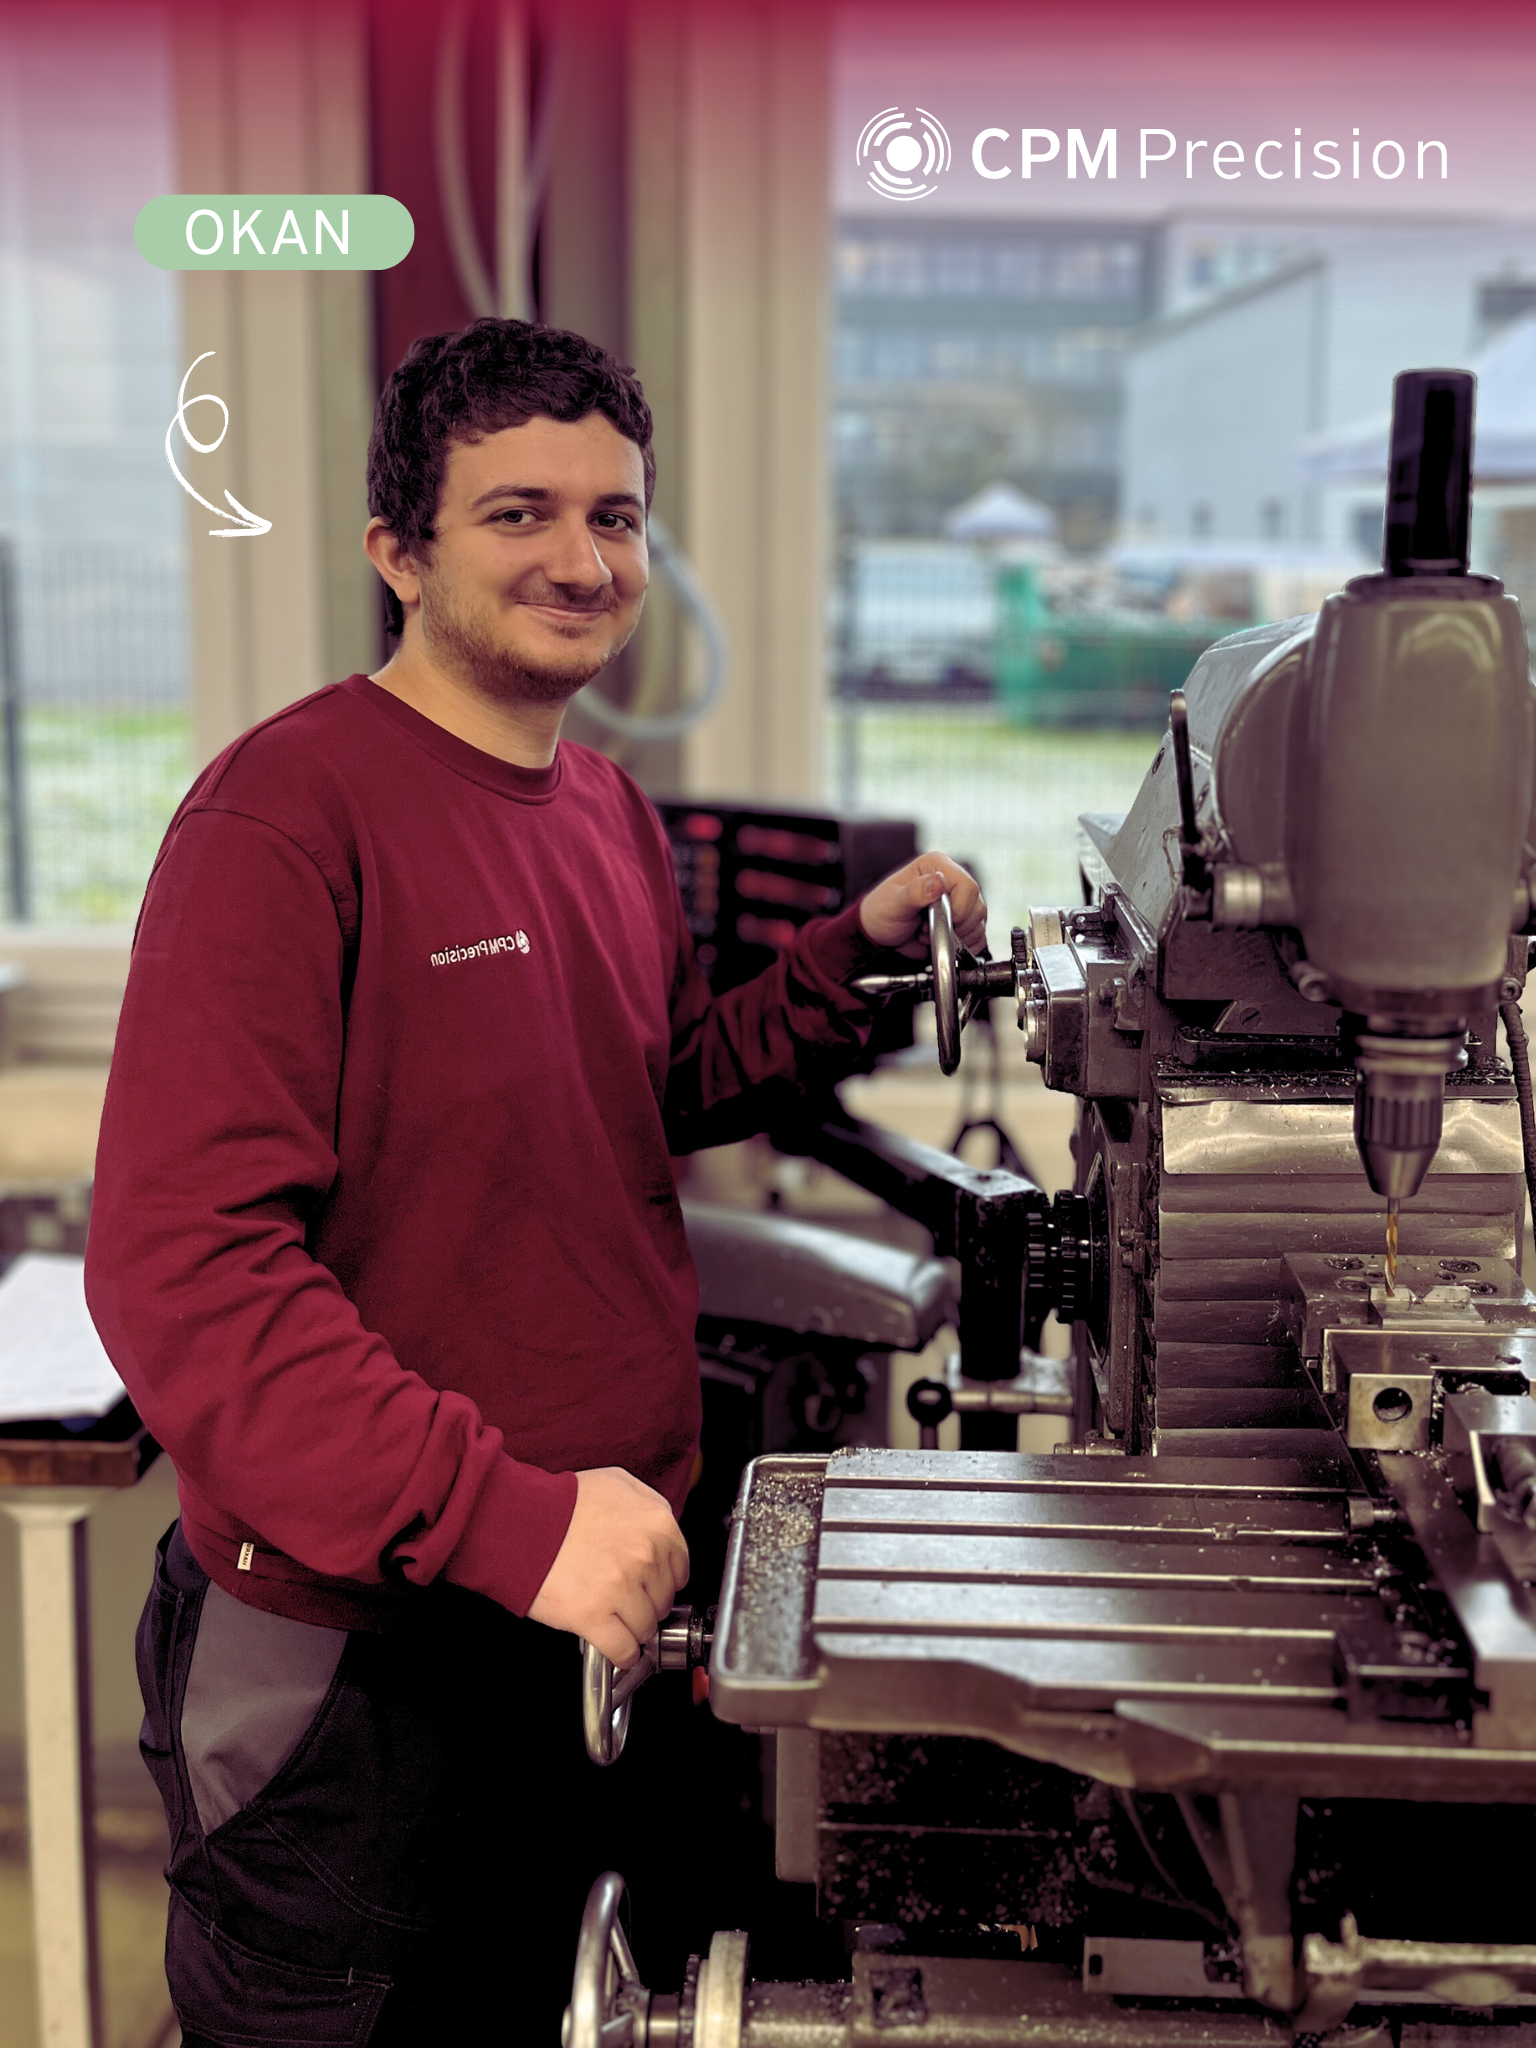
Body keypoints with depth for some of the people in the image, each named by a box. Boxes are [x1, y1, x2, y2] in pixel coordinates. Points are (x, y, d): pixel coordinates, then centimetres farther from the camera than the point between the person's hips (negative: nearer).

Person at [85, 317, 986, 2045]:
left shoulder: (608, 812, 6)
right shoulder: (289, 811, -21)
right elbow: (179, 1265, -27)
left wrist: (860, 951, 7)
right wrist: (497, 1514, -31)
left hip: (583, 1601, 8)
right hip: (349, 1642, -7)